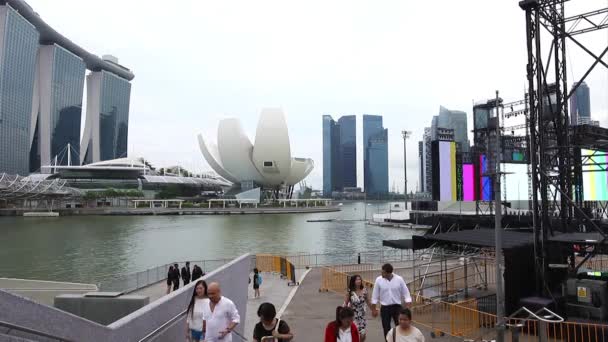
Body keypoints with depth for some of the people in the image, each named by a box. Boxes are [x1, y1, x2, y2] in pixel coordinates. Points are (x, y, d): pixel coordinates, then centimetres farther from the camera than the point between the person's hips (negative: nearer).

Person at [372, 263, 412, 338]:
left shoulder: (399, 279, -10)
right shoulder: (379, 280, -8)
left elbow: (405, 293, -1)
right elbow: (375, 295, 1)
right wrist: (374, 309, 4)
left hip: (397, 307, 0)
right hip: (385, 308, 1)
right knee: (386, 328, 6)